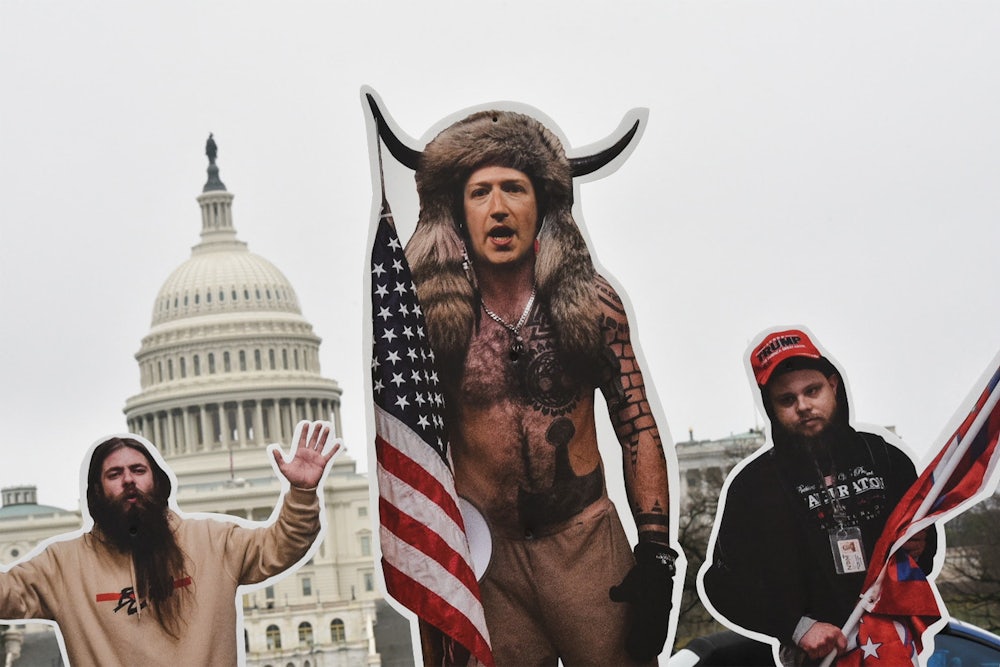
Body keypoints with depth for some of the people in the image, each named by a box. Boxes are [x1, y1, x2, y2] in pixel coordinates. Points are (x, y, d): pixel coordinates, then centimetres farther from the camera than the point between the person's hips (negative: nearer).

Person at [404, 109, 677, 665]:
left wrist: (657, 556, -5)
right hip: (483, 549, 0)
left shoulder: (593, 303, -2)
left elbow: (638, 429, 1)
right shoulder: (430, 315, -5)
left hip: (585, 539, 1)